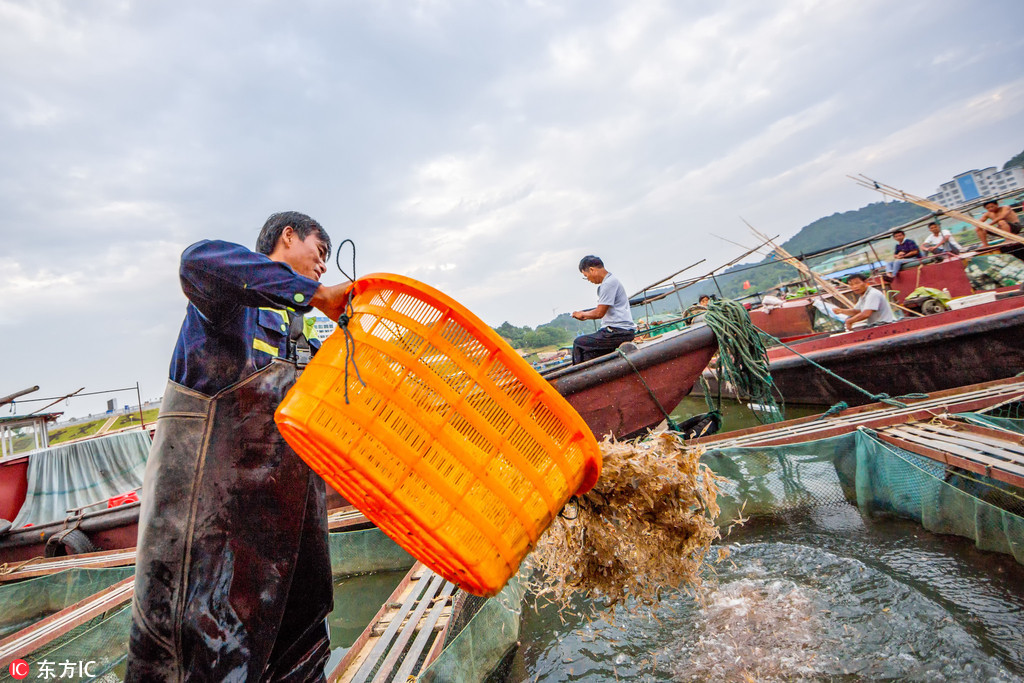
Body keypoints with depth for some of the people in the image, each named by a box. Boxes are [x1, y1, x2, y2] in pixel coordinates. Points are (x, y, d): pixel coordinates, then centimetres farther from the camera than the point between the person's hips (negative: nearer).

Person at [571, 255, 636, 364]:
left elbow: (599, 313, -16)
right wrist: (586, 316, 15)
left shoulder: (609, 283, -14)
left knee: (579, 343, -10)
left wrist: (582, 314, -1)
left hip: (619, 332, -11)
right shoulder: (610, 280, 18)